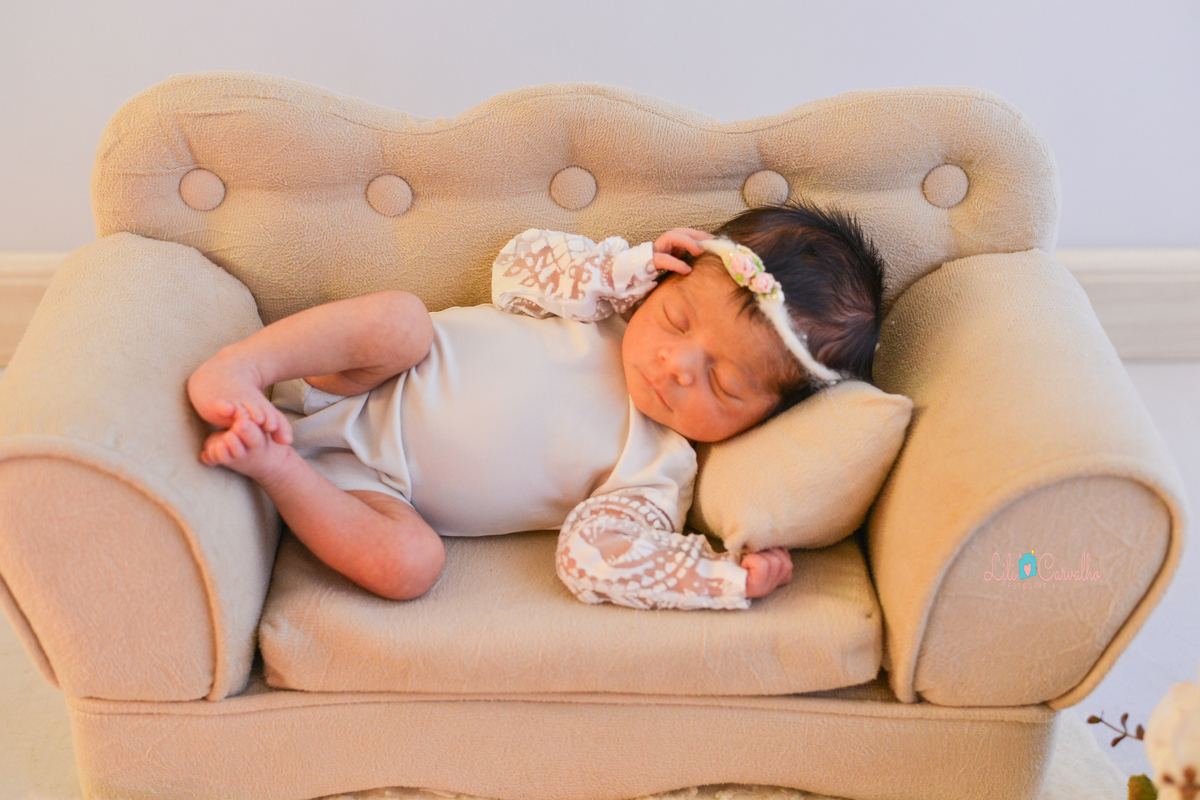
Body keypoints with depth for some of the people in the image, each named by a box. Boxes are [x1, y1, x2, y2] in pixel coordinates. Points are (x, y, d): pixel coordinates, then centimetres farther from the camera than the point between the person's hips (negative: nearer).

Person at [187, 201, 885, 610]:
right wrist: (630, 267, -14)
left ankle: (273, 462, -21)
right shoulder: (614, 297, -4)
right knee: (400, 317, -30)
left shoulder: (656, 476, -11)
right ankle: (236, 371, -25)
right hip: (362, 388, 1)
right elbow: (519, 269, -2)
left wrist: (731, 577, -28)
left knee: (410, 563, -33)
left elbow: (597, 558, -20)